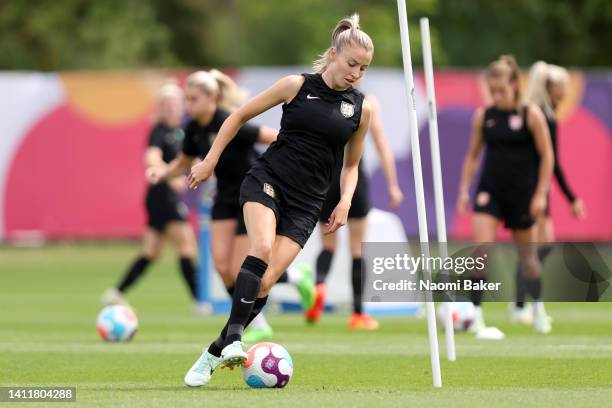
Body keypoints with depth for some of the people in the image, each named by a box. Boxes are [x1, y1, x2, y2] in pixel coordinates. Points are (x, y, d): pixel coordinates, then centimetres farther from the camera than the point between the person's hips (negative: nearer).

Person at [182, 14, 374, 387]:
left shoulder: (361, 108, 5)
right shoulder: (298, 86, -2)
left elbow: (351, 164, 19)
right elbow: (241, 116, 8)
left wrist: (345, 202, 2)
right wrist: (210, 161, 4)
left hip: (306, 202, 2)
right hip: (267, 180, -2)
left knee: (265, 282, -10)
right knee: (262, 247, -32)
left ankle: (214, 355, 2)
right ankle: (234, 338, -34)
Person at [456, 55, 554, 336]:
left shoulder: (531, 115, -6)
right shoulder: (483, 116, 3)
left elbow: (546, 156, -4)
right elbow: (473, 155, 11)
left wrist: (541, 193, -9)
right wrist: (464, 190, 4)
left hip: (522, 192, -2)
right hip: (489, 191, 2)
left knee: (526, 254, 12)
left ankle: (538, 309, 32)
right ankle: (476, 312, -16)